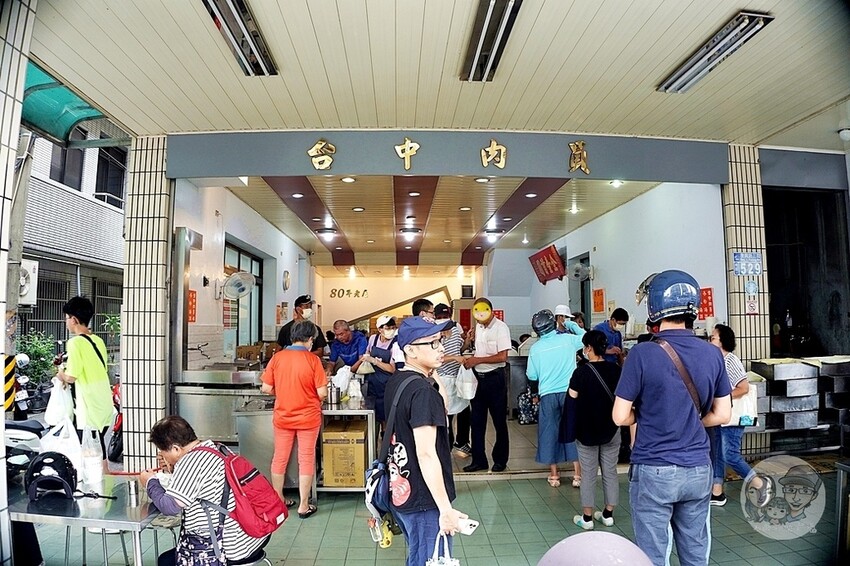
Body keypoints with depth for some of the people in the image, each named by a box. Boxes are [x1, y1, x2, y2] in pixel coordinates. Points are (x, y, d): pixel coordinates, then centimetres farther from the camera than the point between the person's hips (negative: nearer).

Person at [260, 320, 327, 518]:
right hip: (308, 418, -3)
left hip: (282, 417, 3)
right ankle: (303, 506, 17)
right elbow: (322, 393, -15)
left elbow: (266, 389, -5)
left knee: (279, 458, 18)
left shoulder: (277, 357, -7)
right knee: (306, 460, 9)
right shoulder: (313, 360, -15)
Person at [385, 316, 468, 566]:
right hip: (423, 499, -9)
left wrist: (434, 379, 0)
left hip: (400, 490, 9)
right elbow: (426, 454, -26)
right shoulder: (423, 391, -24)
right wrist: (446, 509, -22)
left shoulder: (395, 381, 4)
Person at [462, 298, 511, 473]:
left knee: (499, 421, 7)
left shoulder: (500, 328, -13)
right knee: (477, 421, 10)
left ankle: (500, 460, 21)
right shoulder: (477, 327, 6)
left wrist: (477, 360, -15)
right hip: (478, 378, 6)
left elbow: (502, 357, -18)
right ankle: (479, 460, 21)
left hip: (495, 378, -6)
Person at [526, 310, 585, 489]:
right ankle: (577, 474, 13)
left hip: (547, 395, 0)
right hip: (569, 392, 0)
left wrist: (534, 394, 20)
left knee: (549, 431, 10)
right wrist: (569, 324, 23)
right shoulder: (567, 339, -5)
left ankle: (554, 474, 16)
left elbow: (532, 376, 5)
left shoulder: (535, 348, -2)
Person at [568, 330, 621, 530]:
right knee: (610, 473, 15)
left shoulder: (581, 372, -17)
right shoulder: (615, 370, -6)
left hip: (587, 431, -3)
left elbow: (572, 401, -9)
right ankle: (608, 514, 25)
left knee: (589, 475, 7)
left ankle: (587, 518, 16)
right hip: (611, 430, 3)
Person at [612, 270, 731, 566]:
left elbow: (621, 417, -13)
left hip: (654, 471, -5)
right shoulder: (712, 354, -2)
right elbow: (722, 415, 6)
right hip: (698, 469, 5)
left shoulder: (643, 354, -17)